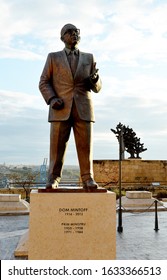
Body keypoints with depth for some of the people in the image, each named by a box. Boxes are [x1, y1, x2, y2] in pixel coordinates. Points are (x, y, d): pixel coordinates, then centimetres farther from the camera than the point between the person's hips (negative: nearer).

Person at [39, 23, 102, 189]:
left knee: (85, 145, -4)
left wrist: (94, 79, -9)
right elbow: (44, 82, 9)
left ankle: (88, 179, 0)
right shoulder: (53, 57, 15)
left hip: (83, 108, 1)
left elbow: (97, 87, 15)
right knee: (57, 146, -4)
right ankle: (53, 179, 4)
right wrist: (52, 99, -10)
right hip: (61, 109, -1)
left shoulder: (89, 58, 19)